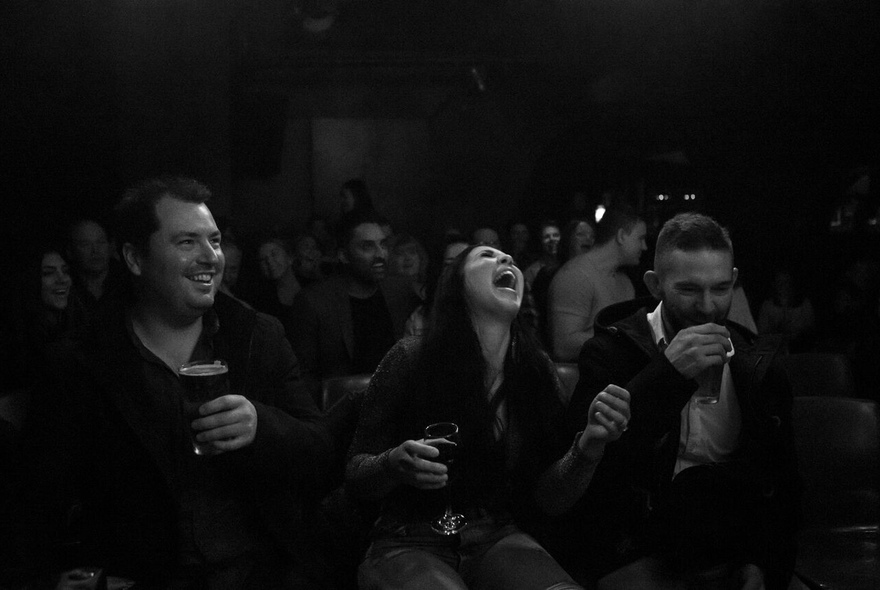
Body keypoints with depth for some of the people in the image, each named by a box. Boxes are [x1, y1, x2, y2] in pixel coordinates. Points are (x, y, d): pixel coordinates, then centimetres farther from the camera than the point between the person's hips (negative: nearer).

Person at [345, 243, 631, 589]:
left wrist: (590, 445, -16)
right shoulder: (412, 359, -7)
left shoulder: (537, 372, 2)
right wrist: (395, 464, -24)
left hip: (497, 541, 3)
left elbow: (550, 499, 2)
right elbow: (356, 476, -2)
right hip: (412, 544, -3)